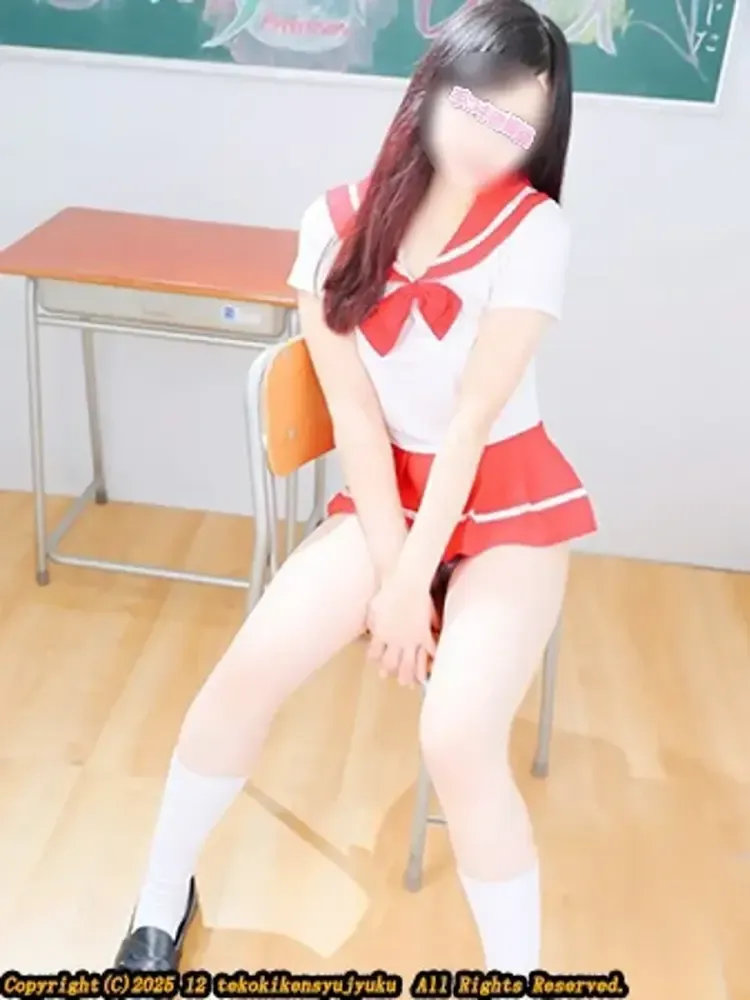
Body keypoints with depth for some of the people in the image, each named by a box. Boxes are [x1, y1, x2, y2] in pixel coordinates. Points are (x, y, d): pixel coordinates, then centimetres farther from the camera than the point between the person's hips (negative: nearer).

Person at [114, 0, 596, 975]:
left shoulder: (533, 230, -15)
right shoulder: (337, 224, -4)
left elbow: (473, 417, -18)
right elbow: (353, 408, -8)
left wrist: (415, 581, -17)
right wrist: (389, 566, -13)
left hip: (509, 500, -3)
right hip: (391, 489, 3)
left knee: (458, 742, -23)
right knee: (248, 671, -13)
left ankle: (518, 973, 1)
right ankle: (162, 902, 12)